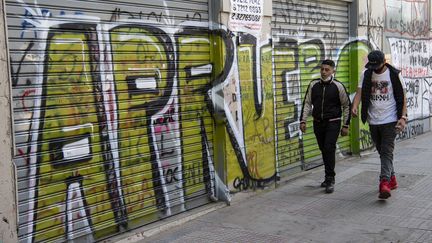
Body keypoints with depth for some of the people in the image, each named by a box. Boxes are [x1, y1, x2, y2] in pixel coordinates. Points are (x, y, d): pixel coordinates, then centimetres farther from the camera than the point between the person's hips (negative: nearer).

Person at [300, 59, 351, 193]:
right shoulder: (314, 84, 3)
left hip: (333, 123, -4)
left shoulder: (338, 86, -6)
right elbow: (307, 103, 8)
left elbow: (347, 106, 1)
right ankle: (329, 177, 24)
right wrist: (303, 121, 1)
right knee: (324, 150, 10)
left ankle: (330, 180, -7)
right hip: (318, 123, 4)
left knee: (329, 148, -14)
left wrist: (346, 125, -1)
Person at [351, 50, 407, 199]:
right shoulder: (366, 75, 4)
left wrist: (403, 117, -13)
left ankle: (384, 183, -20)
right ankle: (392, 179, 29)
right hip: (373, 121, 4)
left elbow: (402, 97, -3)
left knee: (387, 152, -12)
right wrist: (354, 107, -25)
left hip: (390, 120, -4)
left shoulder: (394, 75, -5)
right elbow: (359, 92, -5)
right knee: (382, 152, 14)